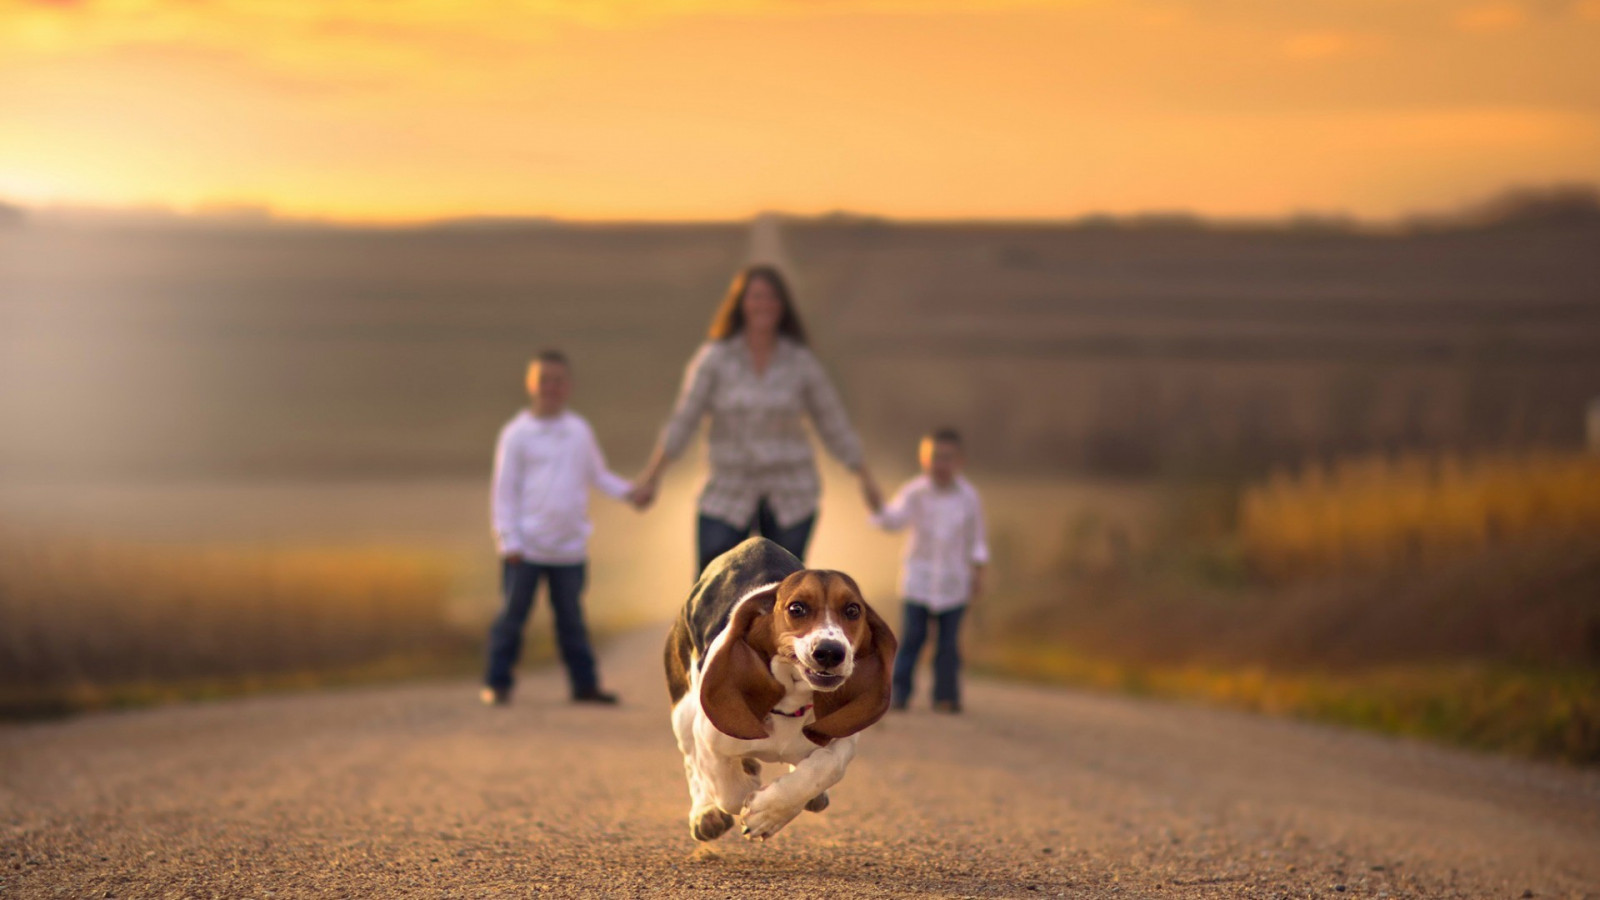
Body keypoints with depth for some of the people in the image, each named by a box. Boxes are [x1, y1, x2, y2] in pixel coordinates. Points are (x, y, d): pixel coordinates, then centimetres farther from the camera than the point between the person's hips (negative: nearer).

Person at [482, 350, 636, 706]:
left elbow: (599, 476, 19)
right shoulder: (517, 434, -3)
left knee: (571, 617, 11)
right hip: (526, 549, -4)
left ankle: (584, 683, 16)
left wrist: (629, 491, 1)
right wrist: (509, 541, -9)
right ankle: (497, 684, 8)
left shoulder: (580, 432, 8)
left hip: (570, 547, 4)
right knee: (512, 614, 1)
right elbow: (504, 491, -3)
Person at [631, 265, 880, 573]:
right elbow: (682, 421, -4)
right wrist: (651, 477, -10)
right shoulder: (714, 358, -2)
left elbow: (833, 424, 8)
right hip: (728, 496, -1)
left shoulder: (801, 361, 1)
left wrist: (865, 478, 9)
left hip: (790, 499, 1)